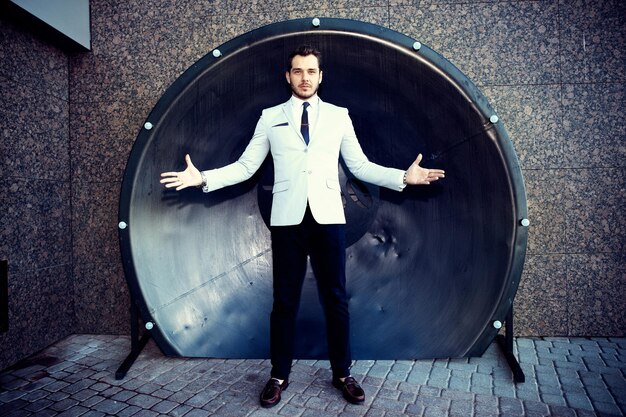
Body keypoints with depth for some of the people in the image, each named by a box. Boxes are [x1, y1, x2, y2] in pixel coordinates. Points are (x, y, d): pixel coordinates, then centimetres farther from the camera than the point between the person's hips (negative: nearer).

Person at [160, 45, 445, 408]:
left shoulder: (339, 116, 9)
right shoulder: (270, 117, 8)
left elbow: (360, 166, 7)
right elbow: (246, 166, 5)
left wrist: (404, 177, -4)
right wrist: (203, 178, -6)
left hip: (328, 218, 1)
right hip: (288, 219, 0)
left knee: (336, 299, 7)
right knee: (285, 300, 8)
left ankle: (343, 374, 25)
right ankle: (280, 376, 25)